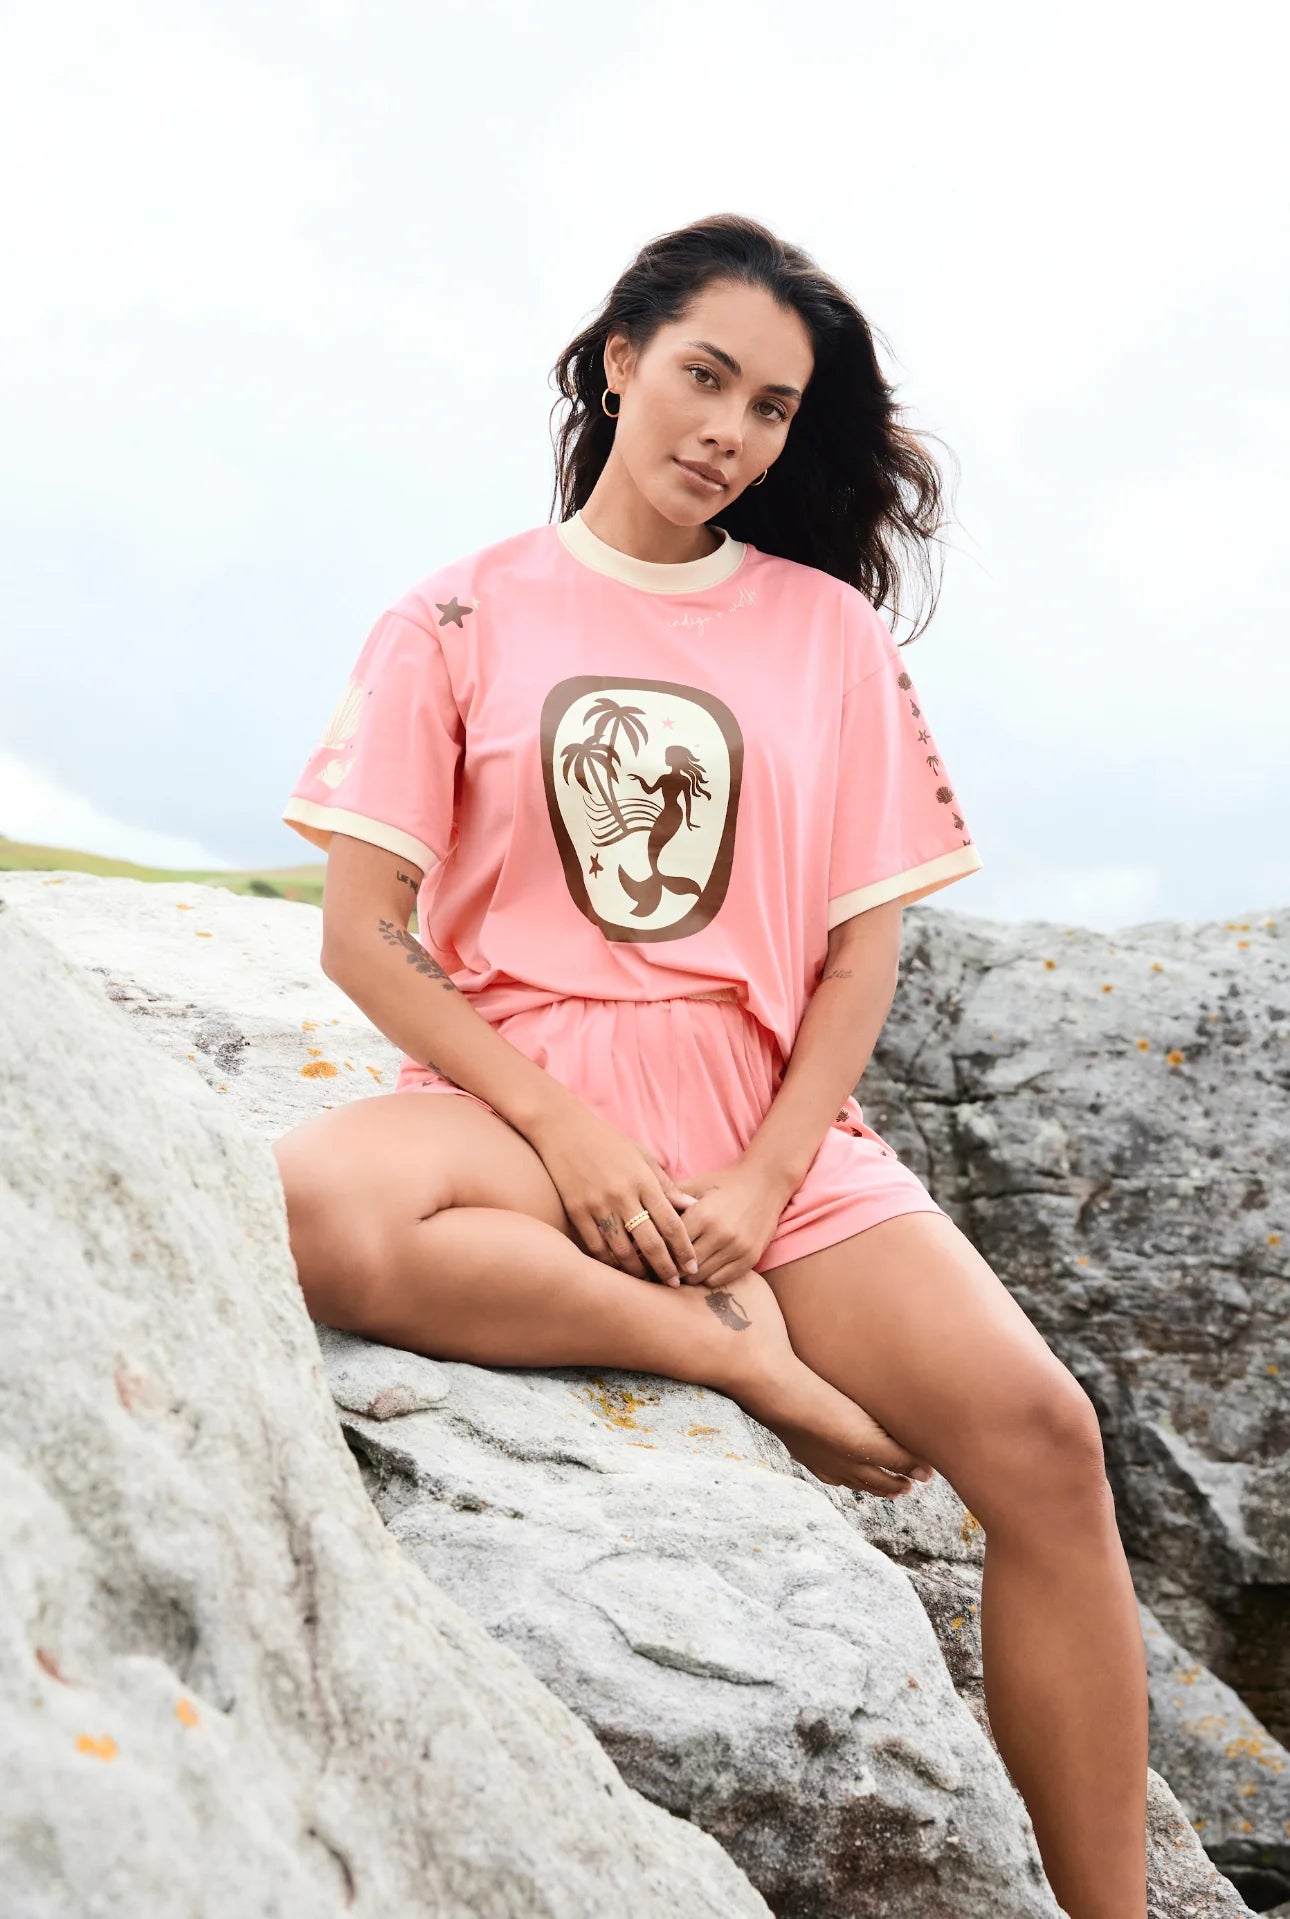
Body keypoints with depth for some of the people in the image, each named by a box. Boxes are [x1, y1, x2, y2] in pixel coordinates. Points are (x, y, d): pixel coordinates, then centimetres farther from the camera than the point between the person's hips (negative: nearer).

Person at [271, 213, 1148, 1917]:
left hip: (772, 1134, 2)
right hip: (522, 1106, -1)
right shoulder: (461, 617, 5)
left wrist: (767, 1179, -10)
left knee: (1037, 1432, -19)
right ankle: (748, 1356, -18)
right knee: (309, 1199, -34)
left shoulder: (828, 626, 11)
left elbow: (865, 944, 5)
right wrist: (564, 1130, -13)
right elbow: (363, 934, -1)